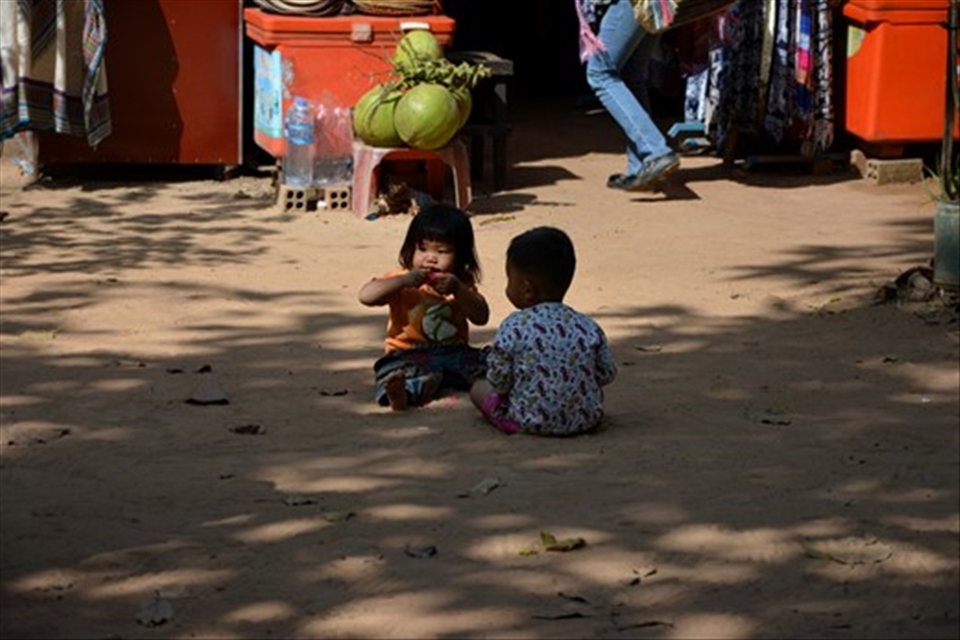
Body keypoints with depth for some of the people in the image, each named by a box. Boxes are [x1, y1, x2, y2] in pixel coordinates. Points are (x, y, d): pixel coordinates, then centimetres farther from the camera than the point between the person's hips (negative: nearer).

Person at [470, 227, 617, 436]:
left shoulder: (513, 328, -13)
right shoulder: (588, 328, -4)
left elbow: (499, 382, -9)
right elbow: (607, 374, 3)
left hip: (529, 421, -4)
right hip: (586, 419, 4)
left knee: (479, 388, 19)